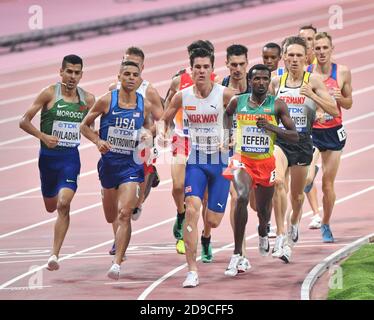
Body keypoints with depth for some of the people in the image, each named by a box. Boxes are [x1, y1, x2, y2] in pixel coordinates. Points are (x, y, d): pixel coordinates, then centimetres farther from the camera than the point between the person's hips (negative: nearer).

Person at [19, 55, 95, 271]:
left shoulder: (88, 99, 3)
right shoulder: (50, 94, -7)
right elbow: (24, 121, -6)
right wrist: (43, 136, -20)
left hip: (71, 157, 0)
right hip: (48, 155, 0)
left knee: (63, 204, -18)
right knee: (51, 206, 15)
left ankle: (55, 255, -16)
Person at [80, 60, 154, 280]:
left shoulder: (145, 105, -2)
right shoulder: (106, 101, -7)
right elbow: (85, 126, 3)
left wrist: (147, 135, -4)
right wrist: (98, 141, -15)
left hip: (131, 164, -1)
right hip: (108, 162, 1)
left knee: (124, 214, -18)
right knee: (111, 217, 18)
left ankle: (117, 263, -20)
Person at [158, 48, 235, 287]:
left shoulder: (225, 94, -11)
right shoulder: (183, 96, -3)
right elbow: (165, 119, 13)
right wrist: (163, 132, -7)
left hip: (220, 160, -1)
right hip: (196, 160, 1)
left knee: (213, 221, 0)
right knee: (191, 211, -18)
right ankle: (192, 271, -14)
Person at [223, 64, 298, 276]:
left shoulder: (277, 105, -7)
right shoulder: (238, 102, -2)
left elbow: (295, 137, -8)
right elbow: (227, 114, 24)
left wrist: (272, 127, -21)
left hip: (266, 162, 1)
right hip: (243, 160, -1)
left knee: (263, 208, 15)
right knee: (242, 198, -27)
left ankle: (263, 232, 56)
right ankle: (237, 254, -24)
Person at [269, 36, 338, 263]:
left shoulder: (313, 80, -4)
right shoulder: (276, 82, 4)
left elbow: (334, 110, -10)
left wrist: (311, 95, -20)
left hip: (303, 141, 0)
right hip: (279, 139, 0)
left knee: (297, 192, 15)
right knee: (278, 181, -26)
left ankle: (294, 223, 48)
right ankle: (281, 237, -28)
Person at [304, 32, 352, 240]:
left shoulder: (343, 72, -2)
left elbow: (349, 104, 8)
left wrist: (339, 97, -13)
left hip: (333, 132, 1)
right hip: (310, 131, -1)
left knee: (328, 184, 7)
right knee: (307, 178, -26)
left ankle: (326, 224, 25)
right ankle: (315, 213, -10)